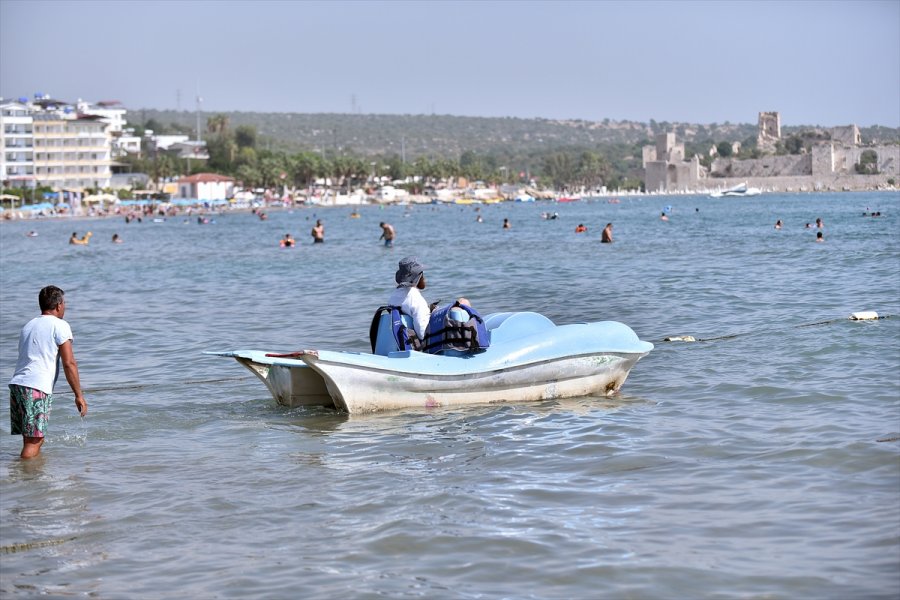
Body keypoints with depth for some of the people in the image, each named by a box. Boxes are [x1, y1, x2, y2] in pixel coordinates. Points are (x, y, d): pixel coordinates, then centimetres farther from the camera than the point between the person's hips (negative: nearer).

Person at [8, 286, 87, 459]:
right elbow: (69, 364, -5)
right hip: (37, 388, -8)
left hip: (16, 382, 8)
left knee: (36, 440, 14)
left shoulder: (29, 325, 25)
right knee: (33, 442, -9)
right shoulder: (60, 326, 1)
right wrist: (79, 396, -1)